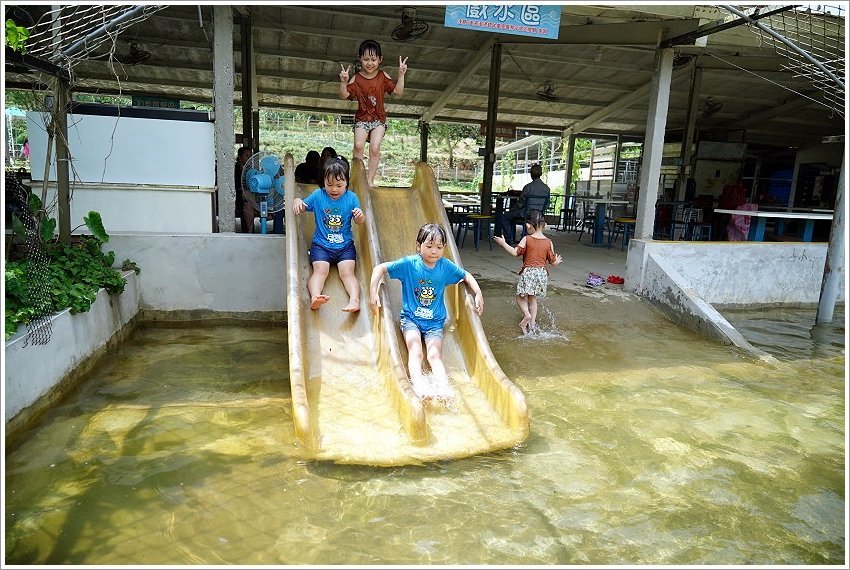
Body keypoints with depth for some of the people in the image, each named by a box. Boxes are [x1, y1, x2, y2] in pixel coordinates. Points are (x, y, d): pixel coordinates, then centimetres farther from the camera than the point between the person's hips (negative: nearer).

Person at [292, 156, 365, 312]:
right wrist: (297, 201, -13)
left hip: (345, 245, 1)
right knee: (320, 270, -24)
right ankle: (314, 298, -45)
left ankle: (355, 300, -37)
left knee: (347, 272, -20)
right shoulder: (318, 195, 3)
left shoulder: (351, 197, 3)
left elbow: (360, 222, 4)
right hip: (321, 244, 0)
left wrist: (360, 215, -20)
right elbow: (304, 207, 10)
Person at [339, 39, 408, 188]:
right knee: (358, 145, -19)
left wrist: (401, 75, -15)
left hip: (379, 118, 0)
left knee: (375, 147, -15)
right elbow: (344, 95, -7)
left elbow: (398, 91, -4)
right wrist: (343, 81, -24)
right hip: (362, 118, 0)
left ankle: (370, 179, -7)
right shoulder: (356, 78, -3)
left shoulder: (383, 76, -1)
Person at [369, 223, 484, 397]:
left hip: (435, 321, 2)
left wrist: (478, 294, -1)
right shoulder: (409, 264, -11)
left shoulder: (446, 266, -2)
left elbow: (466, 276, 14)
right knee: (415, 352, -23)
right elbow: (380, 268, -10)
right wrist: (373, 293, -22)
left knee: (435, 355, -16)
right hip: (410, 318, -2)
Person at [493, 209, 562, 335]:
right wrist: (557, 260, 26)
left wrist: (503, 243, -2)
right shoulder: (548, 242, 0)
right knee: (533, 299, 18)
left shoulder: (526, 239, -10)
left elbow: (515, 252, -13)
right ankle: (532, 323, 17)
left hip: (528, 272, -4)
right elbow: (553, 261, 3)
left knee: (521, 297, 10)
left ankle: (526, 314, -15)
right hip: (542, 273, 4)